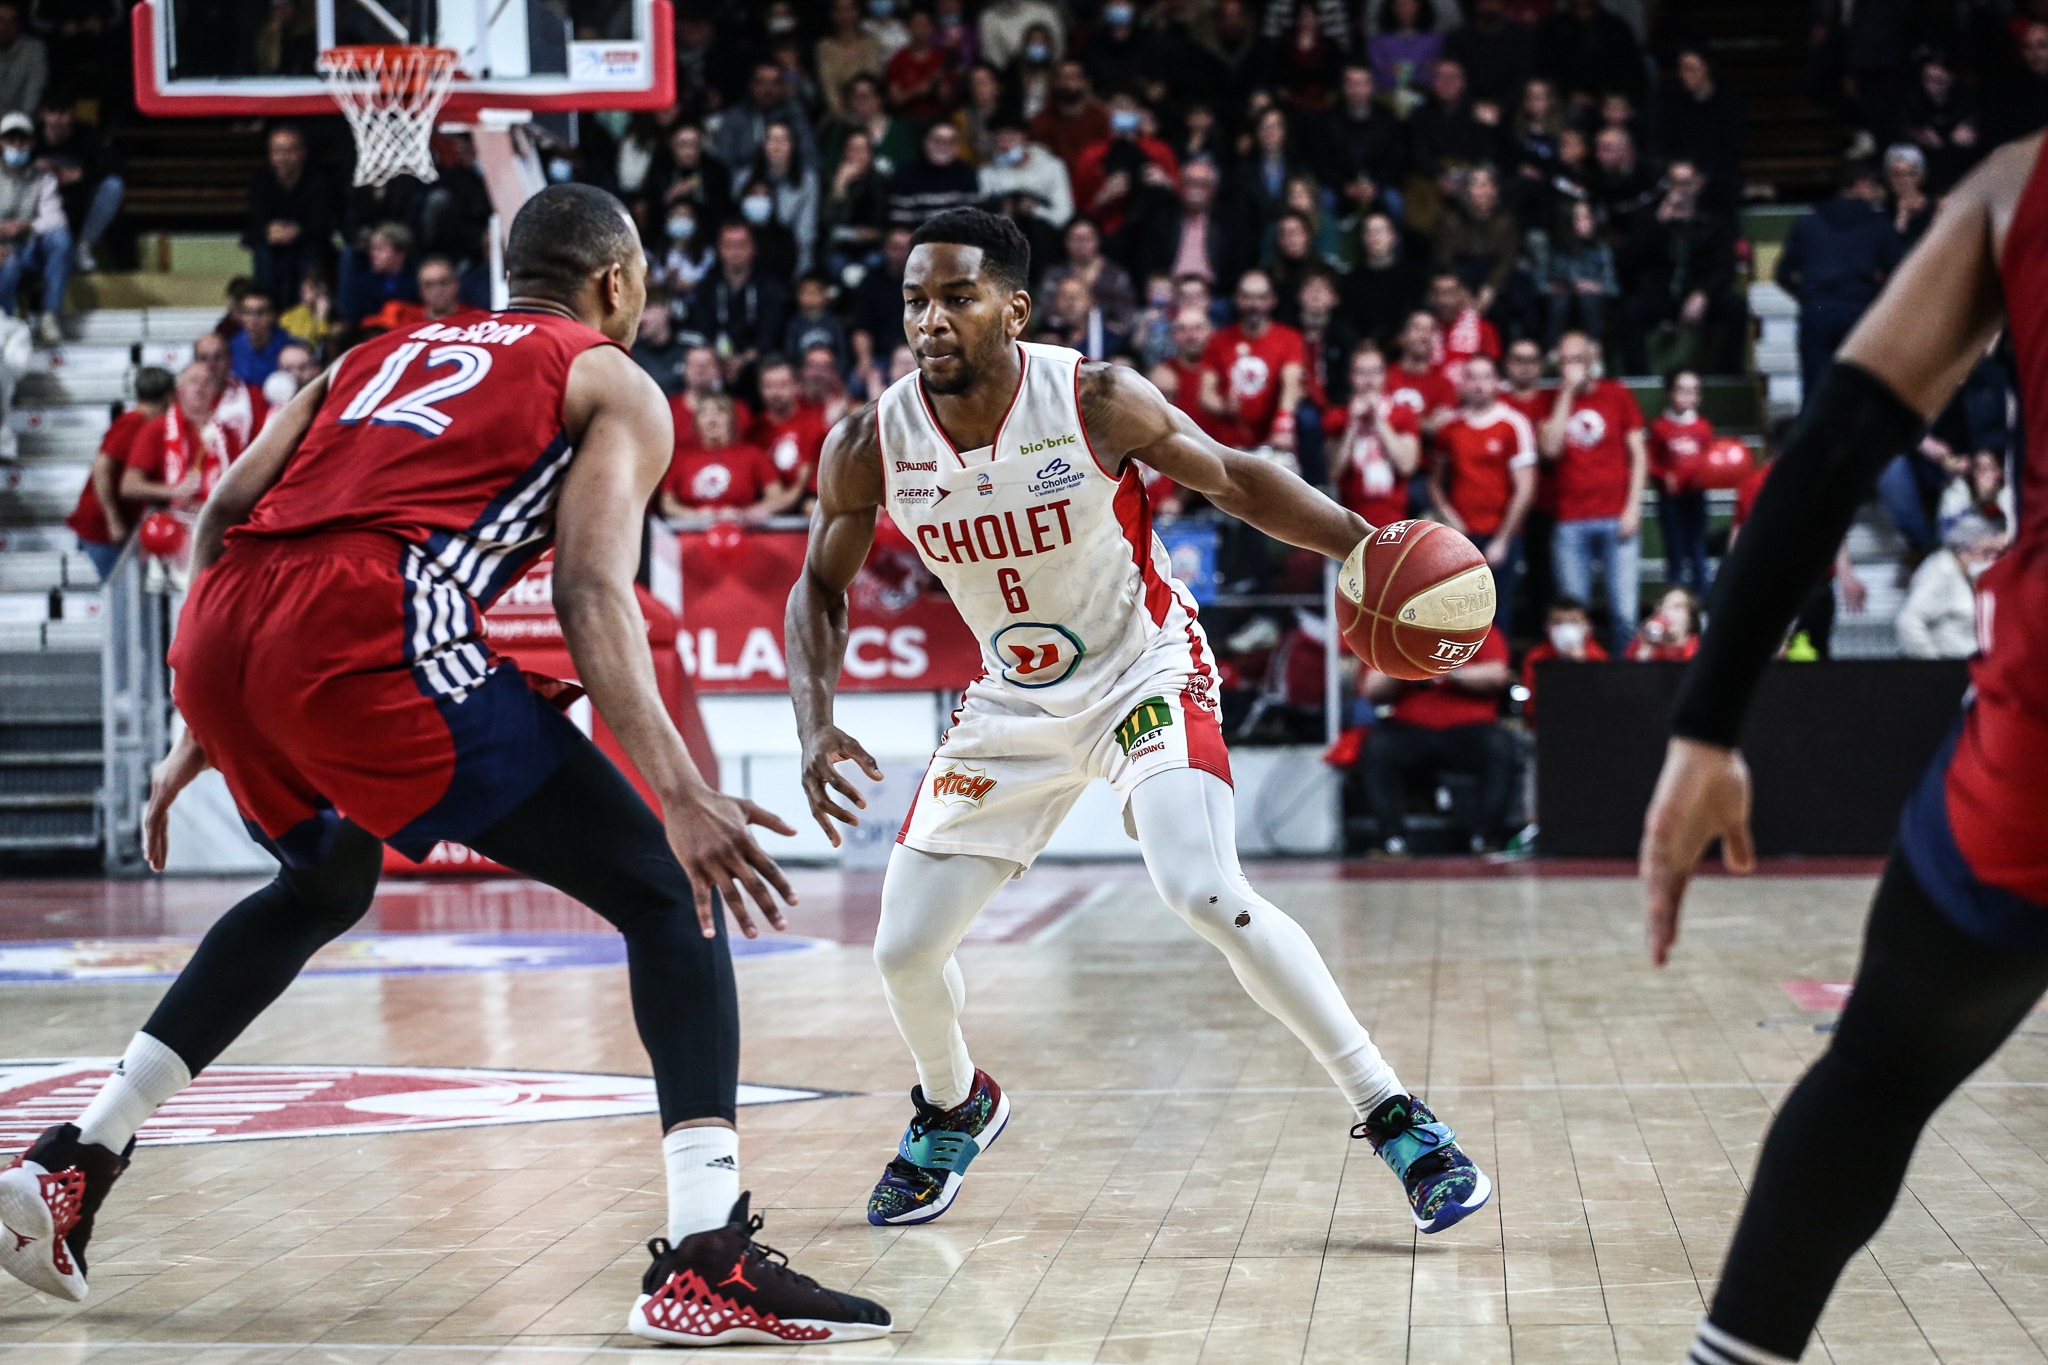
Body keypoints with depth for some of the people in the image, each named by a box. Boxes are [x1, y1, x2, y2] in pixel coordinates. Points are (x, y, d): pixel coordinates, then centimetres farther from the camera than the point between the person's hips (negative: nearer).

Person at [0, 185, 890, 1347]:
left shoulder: (384, 356, 34)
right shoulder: (613, 384, 17)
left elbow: (223, 515, 24)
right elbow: (592, 592, -1)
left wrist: (208, 729, 32)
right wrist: (679, 793, -10)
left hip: (220, 630, 7)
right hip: (369, 629, -7)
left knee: (327, 885, 36)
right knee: (666, 894, 3)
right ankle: (708, 1261, -13)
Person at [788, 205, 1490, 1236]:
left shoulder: (1096, 401, -23)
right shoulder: (868, 446, -15)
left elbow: (1233, 480, -11)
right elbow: (820, 588, 0)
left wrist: (1368, 546, -24)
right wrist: (817, 727, -14)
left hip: (1145, 674, -4)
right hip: (1012, 701, 4)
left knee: (1204, 892, -28)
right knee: (904, 949, 2)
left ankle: (1394, 1119, -16)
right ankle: (953, 1110, 38)